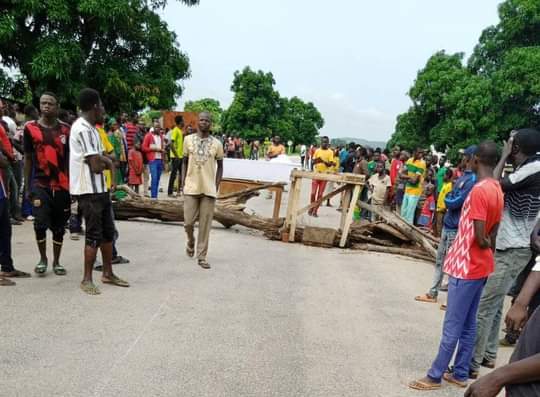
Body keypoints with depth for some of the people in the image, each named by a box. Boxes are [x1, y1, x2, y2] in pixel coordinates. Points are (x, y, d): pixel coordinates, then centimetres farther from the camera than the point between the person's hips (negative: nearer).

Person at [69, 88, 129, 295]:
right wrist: (109, 163, -1)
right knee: (94, 235, -2)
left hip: (100, 188, 10)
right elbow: (96, 165, -22)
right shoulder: (83, 129, -18)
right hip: (89, 191, -10)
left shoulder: (91, 128, 14)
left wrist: (106, 162, -5)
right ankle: (87, 279, 10)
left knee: (108, 232, 15)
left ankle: (108, 273, 26)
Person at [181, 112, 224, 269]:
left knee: (205, 225, 2)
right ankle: (191, 242, 33)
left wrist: (216, 186, 0)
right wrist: (183, 182, 2)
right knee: (188, 222, 1)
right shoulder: (188, 139, 3)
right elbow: (184, 162, 9)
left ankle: (202, 256, 12)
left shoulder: (217, 143, 1)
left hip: (209, 189, 0)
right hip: (191, 188, 1)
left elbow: (220, 166, 8)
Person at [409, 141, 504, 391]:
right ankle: (460, 374, 25)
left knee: (452, 327, 0)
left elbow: (479, 238, -23)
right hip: (480, 267, 9)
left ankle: (435, 376, 10)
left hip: (467, 268, -9)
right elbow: (493, 233, 11)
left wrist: (486, 245, -4)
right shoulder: (497, 189, 7)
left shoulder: (479, 190, -21)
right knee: (468, 325, 15)